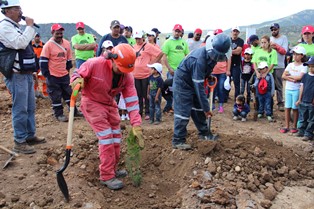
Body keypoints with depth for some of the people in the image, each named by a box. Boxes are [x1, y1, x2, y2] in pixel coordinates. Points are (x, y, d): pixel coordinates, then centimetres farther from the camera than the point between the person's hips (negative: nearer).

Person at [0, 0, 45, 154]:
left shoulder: (15, 27, 19)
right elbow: (20, 43, -25)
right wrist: (29, 26, -14)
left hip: (26, 74, 10)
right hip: (17, 76, -10)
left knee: (30, 107, 13)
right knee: (20, 109, -7)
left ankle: (30, 136, 23)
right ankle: (19, 142, 1)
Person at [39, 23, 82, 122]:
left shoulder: (67, 43, 2)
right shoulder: (48, 45, -13)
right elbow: (43, 61, -12)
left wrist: (68, 69, 13)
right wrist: (46, 75, -13)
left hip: (65, 75, 5)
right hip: (53, 76, -5)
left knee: (69, 93, 15)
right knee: (56, 96, 4)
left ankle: (74, 111, 26)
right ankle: (59, 114, 15)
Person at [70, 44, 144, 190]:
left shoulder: (127, 75, -14)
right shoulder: (94, 64, -27)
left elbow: (132, 101, -17)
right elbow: (77, 74, -10)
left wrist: (136, 125, -22)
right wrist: (77, 80, -37)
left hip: (110, 104, 6)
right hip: (92, 103, -6)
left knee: (116, 136, 11)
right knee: (106, 136, -14)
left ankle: (113, 169, 31)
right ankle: (107, 176, -3)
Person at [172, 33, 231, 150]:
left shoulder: (212, 54, -8)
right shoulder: (199, 60, -35)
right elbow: (199, 87, -33)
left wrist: (208, 76, 1)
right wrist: (206, 108, -29)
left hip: (194, 82, 9)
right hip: (183, 83, -9)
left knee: (199, 108, 13)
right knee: (183, 112, -10)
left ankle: (204, 133, 27)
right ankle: (178, 141, -2)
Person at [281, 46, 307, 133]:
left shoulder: (303, 66, -4)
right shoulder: (290, 65, 9)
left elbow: (300, 77, -18)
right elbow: (283, 76, 0)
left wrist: (289, 76, -7)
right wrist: (292, 79, -14)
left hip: (297, 90, -4)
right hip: (288, 89, 4)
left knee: (295, 108, 2)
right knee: (287, 107, 5)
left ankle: (294, 126, 14)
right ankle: (286, 126, 11)